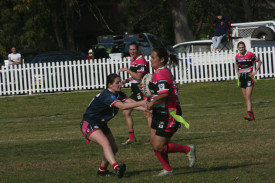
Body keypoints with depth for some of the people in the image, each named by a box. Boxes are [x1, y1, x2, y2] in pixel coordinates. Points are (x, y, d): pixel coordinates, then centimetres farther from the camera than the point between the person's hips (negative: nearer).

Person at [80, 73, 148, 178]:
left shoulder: (119, 94, 2)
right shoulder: (107, 95, -26)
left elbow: (130, 103, -11)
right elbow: (122, 106, -39)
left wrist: (144, 108, -27)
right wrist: (140, 103, -42)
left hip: (101, 124, 10)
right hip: (89, 124, -10)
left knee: (114, 148, 9)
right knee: (105, 143, -31)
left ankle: (102, 171, 28)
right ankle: (116, 168, -50)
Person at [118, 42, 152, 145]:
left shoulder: (141, 61, -15)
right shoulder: (133, 60, 15)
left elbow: (138, 76, -25)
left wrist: (127, 70, -19)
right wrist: (127, 80, 11)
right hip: (135, 90, 10)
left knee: (147, 114, -12)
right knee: (126, 112, 11)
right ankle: (131, 137, 16)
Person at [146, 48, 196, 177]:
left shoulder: (160, 73, -19)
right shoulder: (165, 71, 14)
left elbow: (164, 93, -31)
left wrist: (152, 103, -17)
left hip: (168, 114, -11)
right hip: (160, 112, 11)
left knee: (159, 147, -9)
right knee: (154, 143, 11)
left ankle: (188, 150, 4)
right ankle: (167, 170, 19)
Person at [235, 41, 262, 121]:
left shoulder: (250, 54, -9)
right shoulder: (237, 56, 6)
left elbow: (259, 62, 1)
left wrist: (255, 72, -6)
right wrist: (237, 71, 10)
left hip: (249, 77, -6)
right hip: (241, 78, 6)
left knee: (248, 97, -16)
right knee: (245, 98, 8)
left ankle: (249, 114, -24)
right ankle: (252, 115, 15)